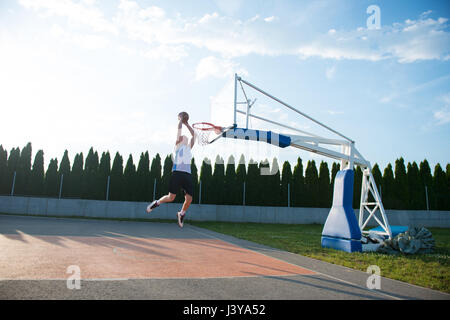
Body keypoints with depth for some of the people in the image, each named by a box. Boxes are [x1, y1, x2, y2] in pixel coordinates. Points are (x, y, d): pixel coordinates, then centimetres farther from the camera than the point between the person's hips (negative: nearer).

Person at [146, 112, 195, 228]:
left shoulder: (189, 148, 24)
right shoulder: (178, 145, 11)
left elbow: (193, 134, 27)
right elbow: (179, 129, 9)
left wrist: (187, 123, 32)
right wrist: (181, 119, 22)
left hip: (187, 174, 4)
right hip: (177, 173, -4)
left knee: (189, 199, -4)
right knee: (171, 197, -6)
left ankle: (181, 214, 23)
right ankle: (156, 203, 23)